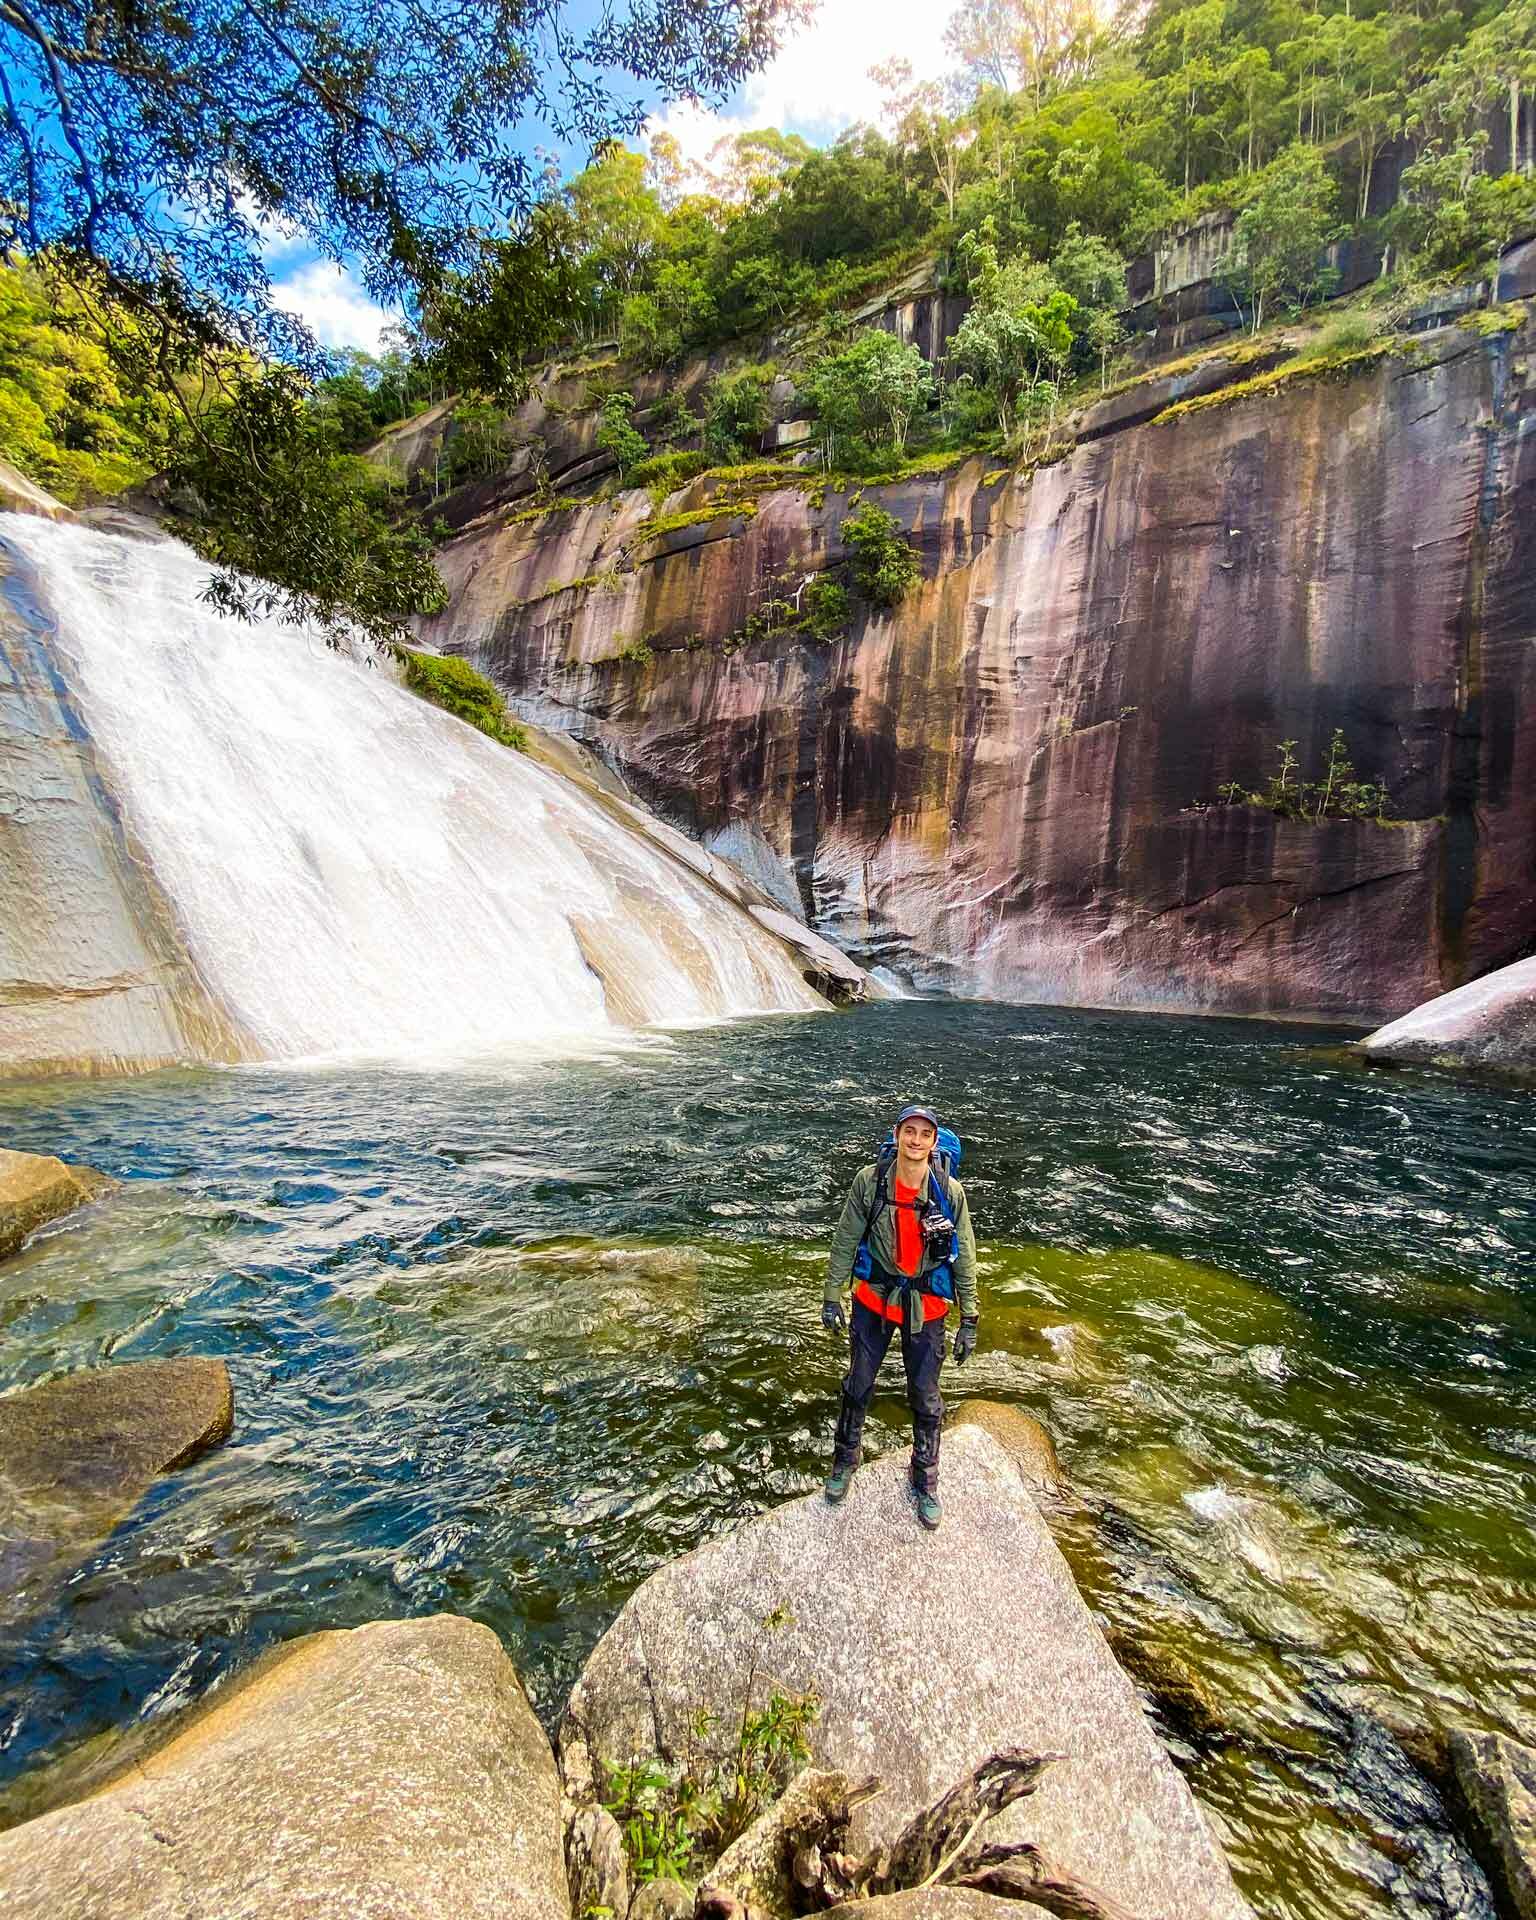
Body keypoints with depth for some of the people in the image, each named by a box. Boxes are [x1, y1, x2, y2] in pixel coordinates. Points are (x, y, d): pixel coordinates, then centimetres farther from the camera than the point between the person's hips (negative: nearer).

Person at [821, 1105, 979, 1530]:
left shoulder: (949, 1191, -15)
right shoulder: (869, 1181, -15)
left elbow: (964, 1259, -6)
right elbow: (845, 1242, -5)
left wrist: (969, 1321, -3)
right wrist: (831, 1297, -2)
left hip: (925, 1308, 0)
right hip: (874, 1300, 1)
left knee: (926, 1400, 14)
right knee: (858, 1387, 17)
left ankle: (925, 1481, 37)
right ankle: (844, 1460, 43)